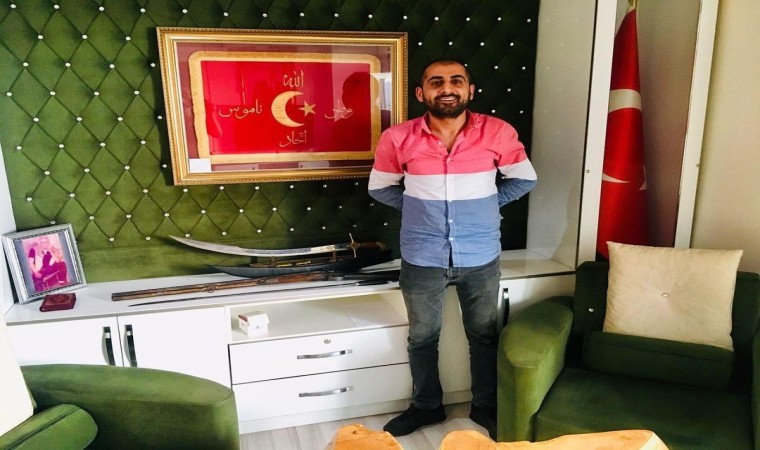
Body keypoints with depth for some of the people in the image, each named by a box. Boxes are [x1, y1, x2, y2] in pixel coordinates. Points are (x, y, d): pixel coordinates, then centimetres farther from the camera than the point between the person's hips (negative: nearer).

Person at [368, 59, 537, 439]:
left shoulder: (498, 133, -10)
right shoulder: (398, 138, -11)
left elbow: (524, 179, 5)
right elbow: (380, 187, 4)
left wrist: (486, 204, 0)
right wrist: (416, 207, 0)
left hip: (481, 259, 0)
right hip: (422, 260, 0)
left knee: (484, 336, 18)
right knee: (422, 338, 17)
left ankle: (486, 407, 41)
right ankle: (426, 406, 41)